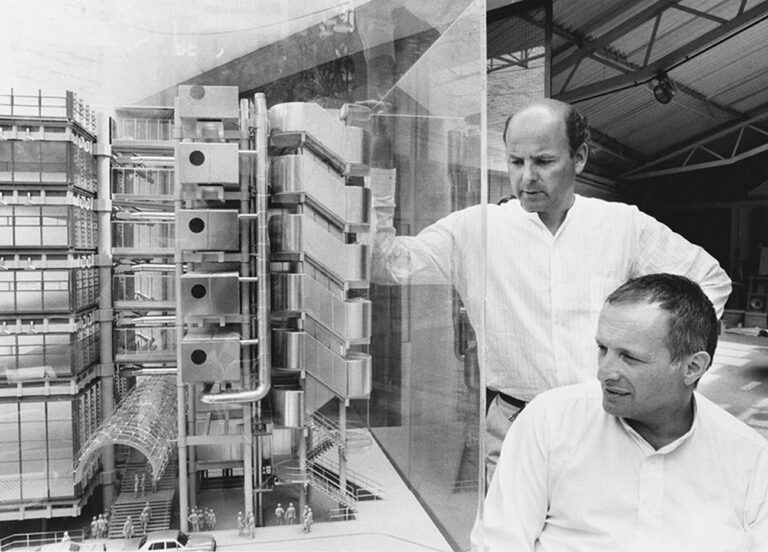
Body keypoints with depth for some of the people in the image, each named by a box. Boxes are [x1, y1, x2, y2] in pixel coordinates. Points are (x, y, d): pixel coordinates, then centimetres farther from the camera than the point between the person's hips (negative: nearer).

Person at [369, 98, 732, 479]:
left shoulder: (624, 225, 3)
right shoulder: (474, 228, -1)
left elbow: (711, 280, 14)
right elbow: (388, 266, -7)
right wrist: (380, 176, -16)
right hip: (513, 430, -1)